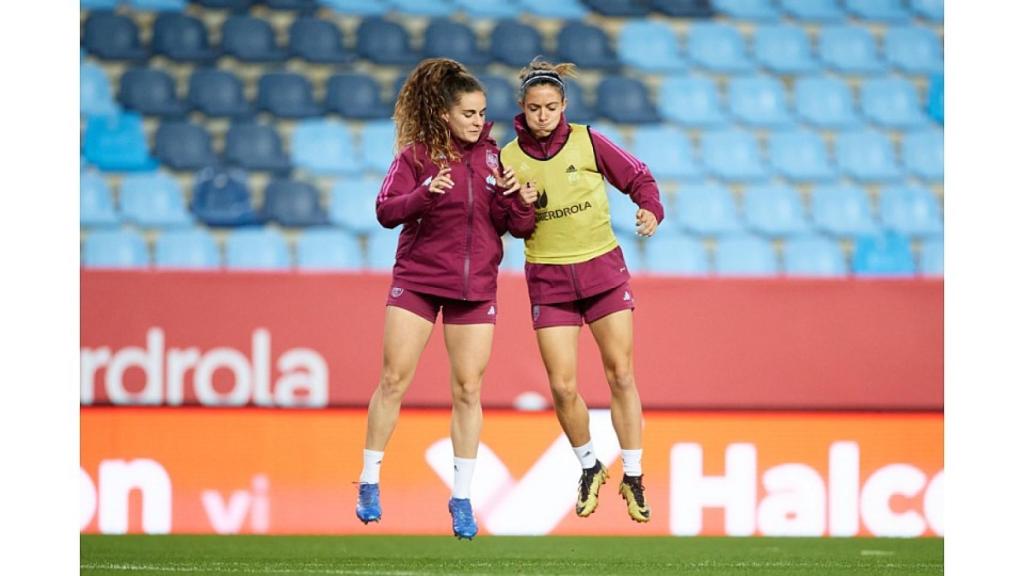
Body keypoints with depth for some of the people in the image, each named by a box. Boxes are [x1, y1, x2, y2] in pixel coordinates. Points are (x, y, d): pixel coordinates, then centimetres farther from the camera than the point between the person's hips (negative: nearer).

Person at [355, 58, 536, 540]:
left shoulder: (491, 156, 2)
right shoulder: (417, 155, -5)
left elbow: (518, 227, 3)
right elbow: (385, 211, -15)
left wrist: (516, 198, -18)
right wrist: (425, 194, -31)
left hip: (475, 287, 2)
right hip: (416, 279, -2)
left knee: (467, 390, 0)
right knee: (393, 379, -4)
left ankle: (462, 498, 7)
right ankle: (369, 482, 9)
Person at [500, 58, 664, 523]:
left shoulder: (588, 142, -5)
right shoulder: (509, 159, -4)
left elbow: (638, 177, 4)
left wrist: (651, 209, -15)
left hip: (602, 267, 0)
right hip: (549, 279, 0)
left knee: (620, 375, -3)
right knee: (562, 386, -4)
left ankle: (632, 477, 8)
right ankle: (589, 468, 21)